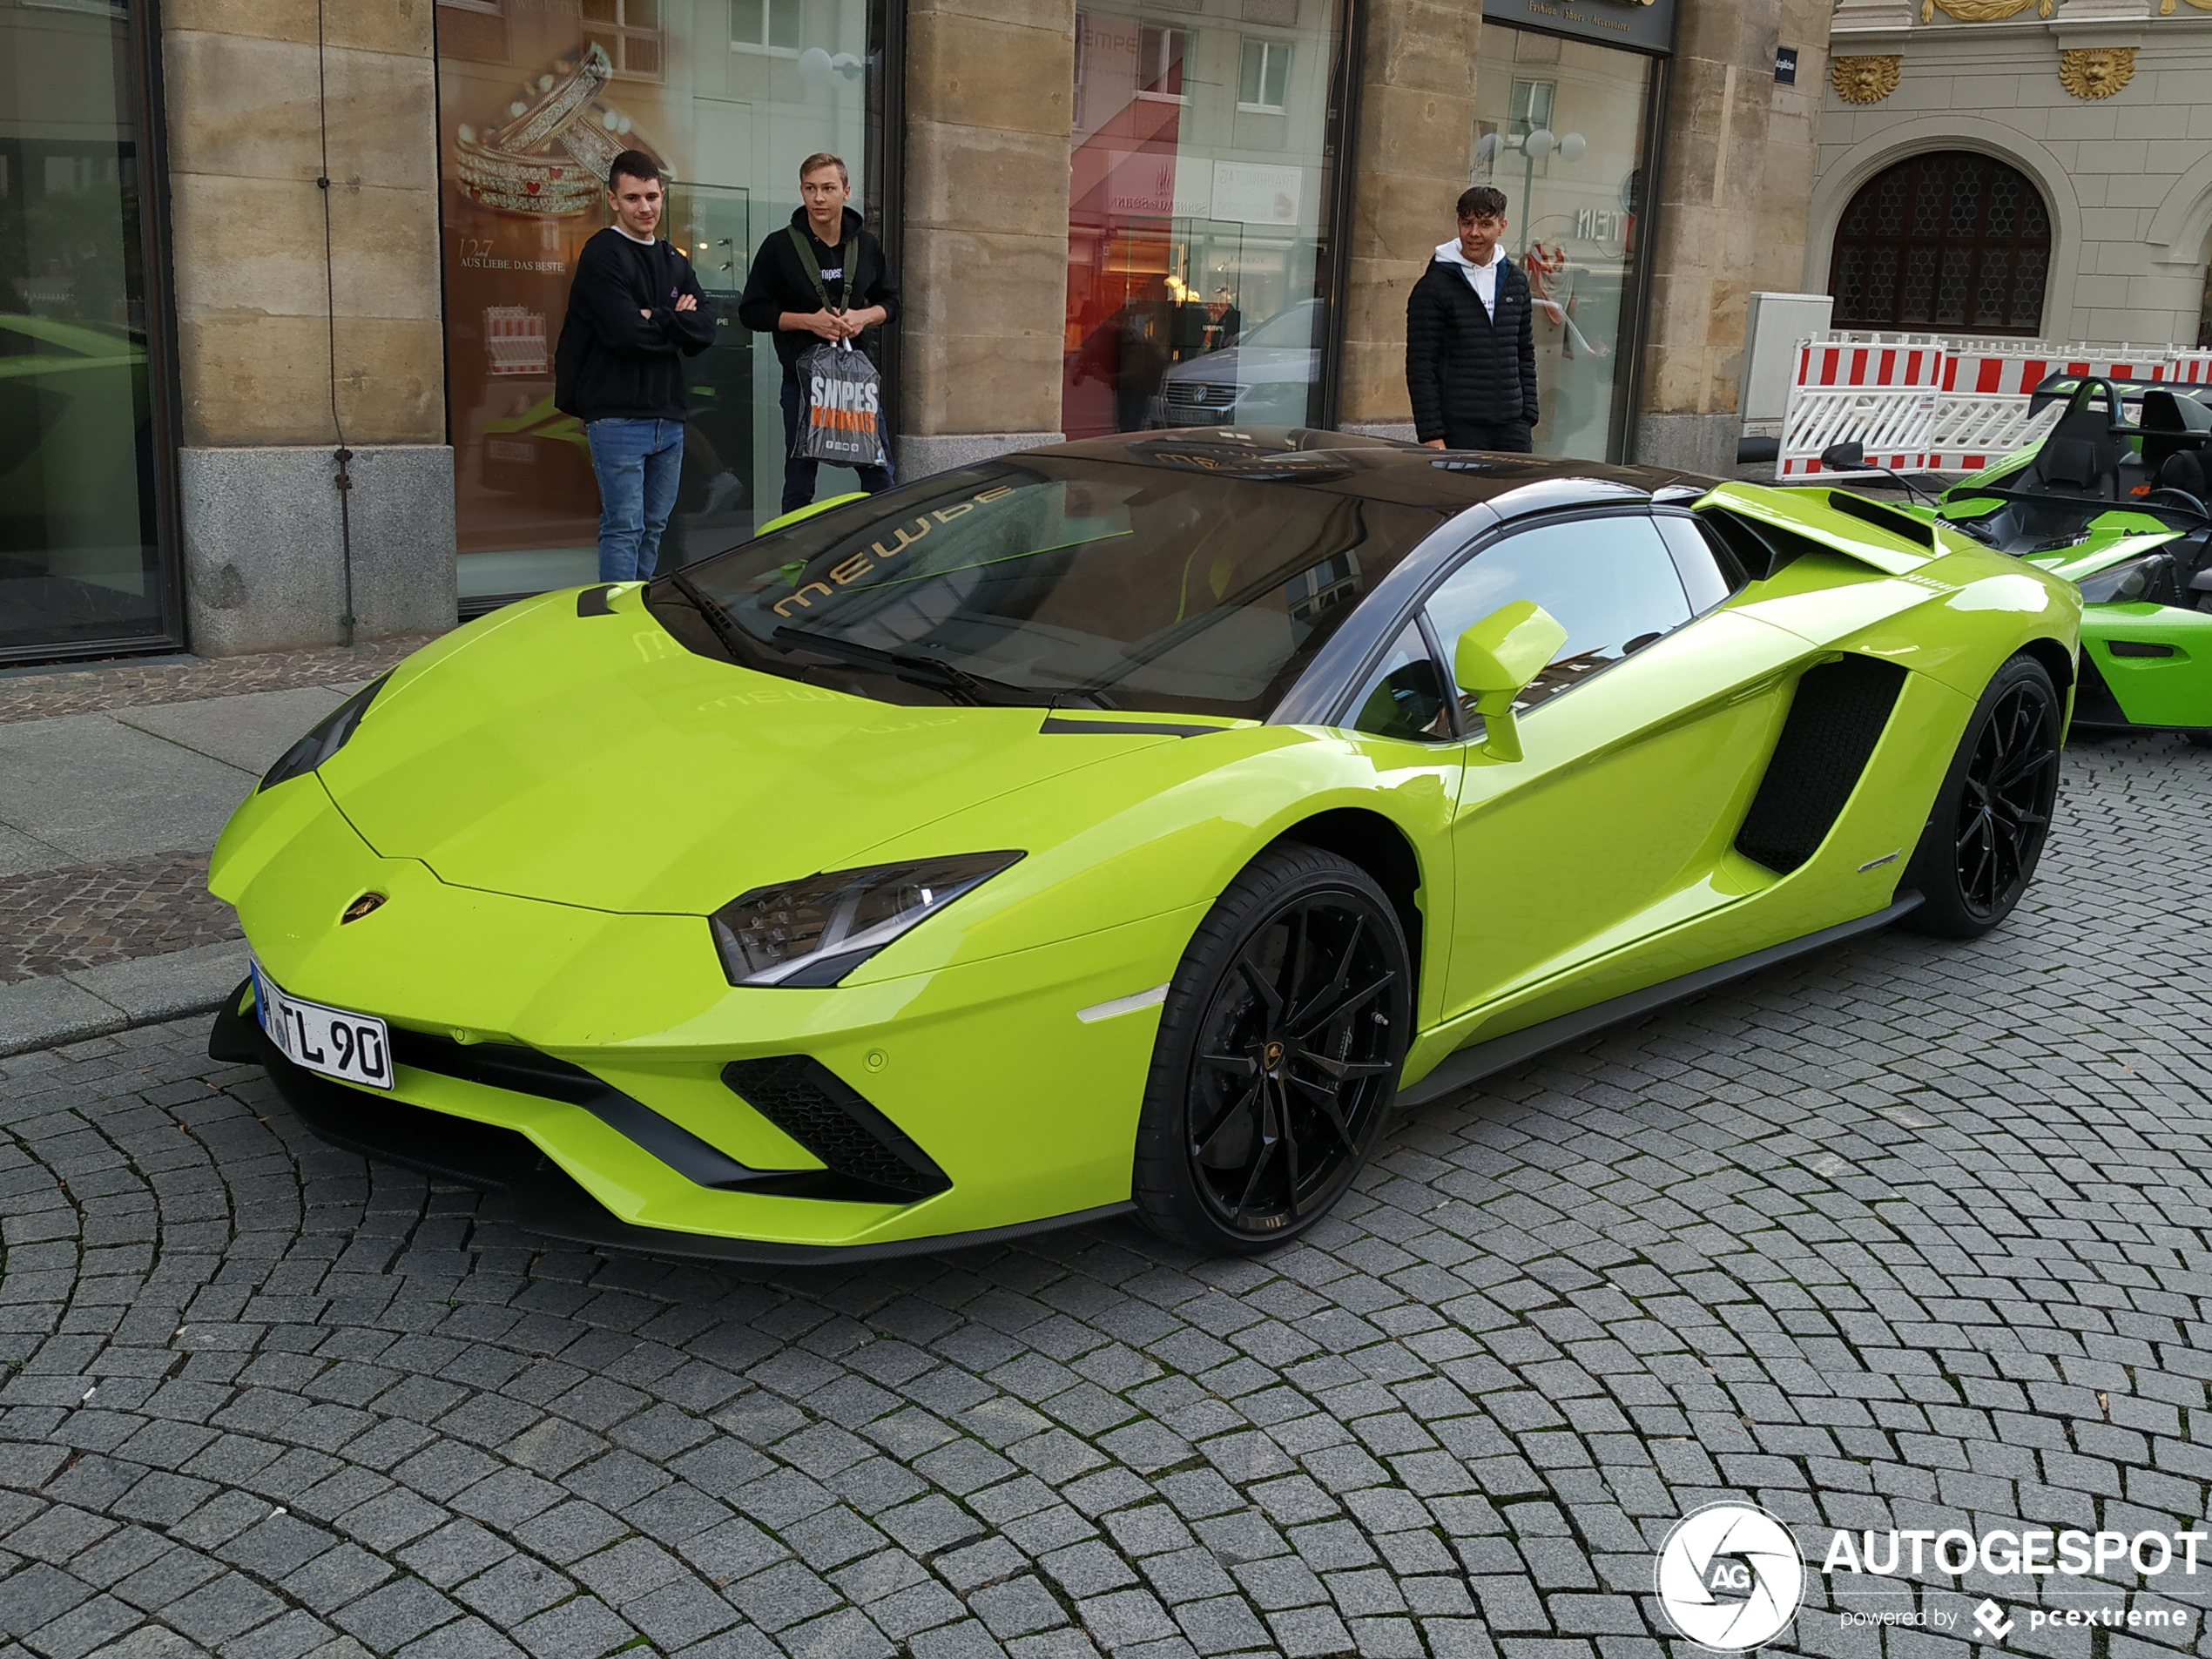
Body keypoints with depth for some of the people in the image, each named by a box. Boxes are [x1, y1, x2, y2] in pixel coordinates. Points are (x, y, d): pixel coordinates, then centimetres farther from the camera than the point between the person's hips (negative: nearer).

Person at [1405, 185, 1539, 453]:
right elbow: (1420, 366, -7)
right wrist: (1431, 435, -13)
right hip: (1458, 429, -5)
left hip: (1512, 426, 5)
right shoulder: (1432, 286, -4)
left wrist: (1528, 416, 11)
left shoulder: (1516, 282, 13)